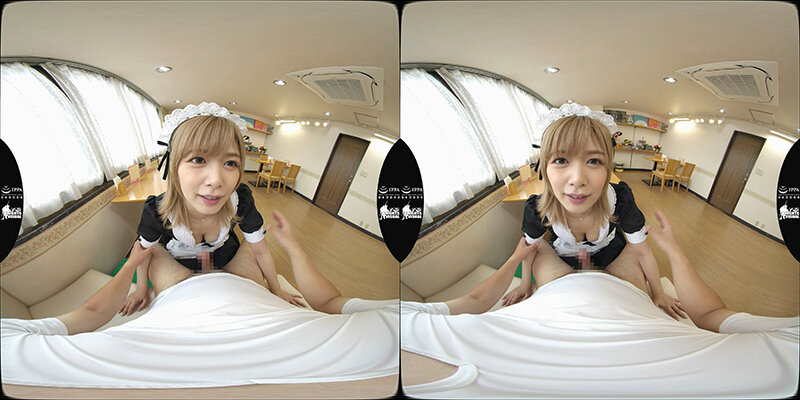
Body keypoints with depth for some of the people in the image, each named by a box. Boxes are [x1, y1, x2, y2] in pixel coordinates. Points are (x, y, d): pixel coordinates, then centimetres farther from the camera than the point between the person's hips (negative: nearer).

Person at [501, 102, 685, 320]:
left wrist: (658, 294, -5)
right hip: (563, 257, 0)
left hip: (609, 253, 0)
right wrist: (525, 285, 5)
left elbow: (643, 252, -18)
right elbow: (529, 246, -11)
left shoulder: (621, 200, -37)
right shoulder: (536, 209, -36)